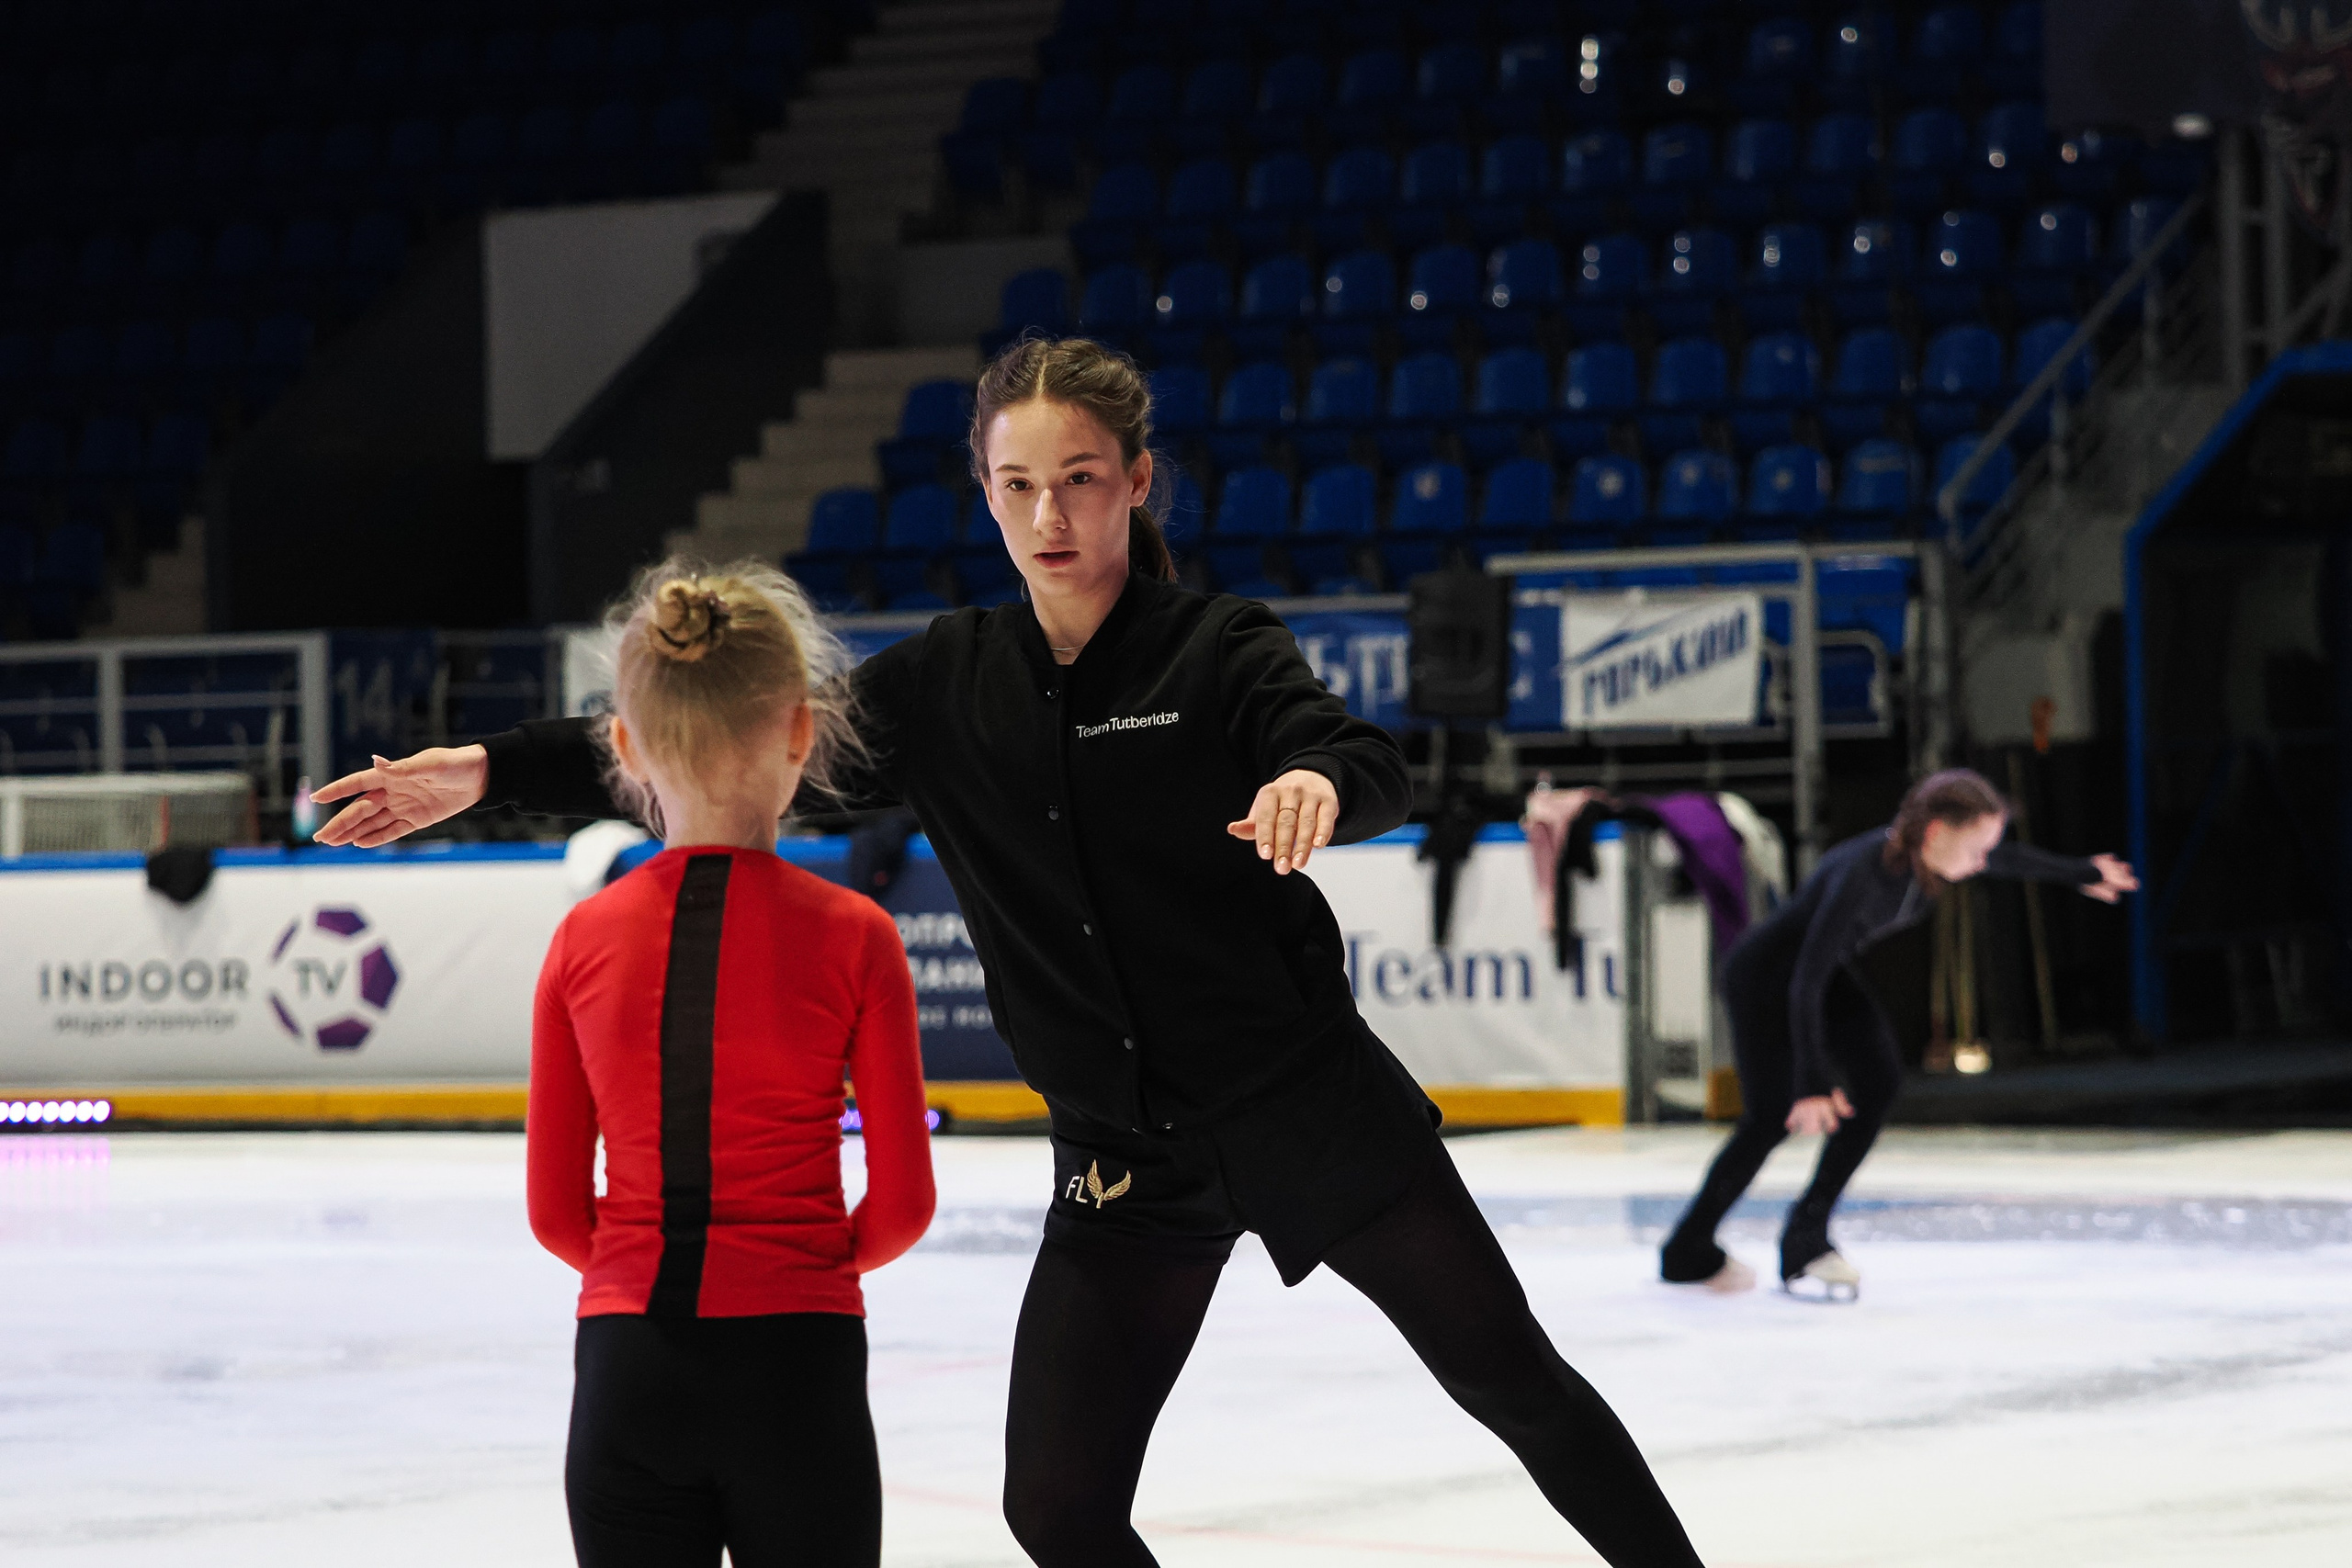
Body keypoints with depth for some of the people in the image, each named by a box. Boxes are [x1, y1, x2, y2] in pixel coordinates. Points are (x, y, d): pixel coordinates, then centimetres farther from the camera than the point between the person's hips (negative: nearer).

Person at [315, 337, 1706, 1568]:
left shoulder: (1220, 649, -8)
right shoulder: (946, 687, 3)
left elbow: (1377, 774, -23)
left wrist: (1319, 778, -47)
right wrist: (491, 772, -4)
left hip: (1312, 1103, -3)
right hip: (1123, 1157, 3)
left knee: (1514, 1380, 5)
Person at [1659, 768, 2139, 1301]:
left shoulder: (1933, 857, -15)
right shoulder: (1861, 873, -39)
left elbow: (2013, 860, 9)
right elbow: (1806, 985, -37)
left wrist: (2084, 873, 24)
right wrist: (1812, 1082, -35)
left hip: (1829, 973, 8)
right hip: (1764, 974, -8)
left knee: (1879, 1080, -11)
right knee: (1772, 1117, -8)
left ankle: (1806, 1238, -5)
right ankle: (1687, 1252, 11)